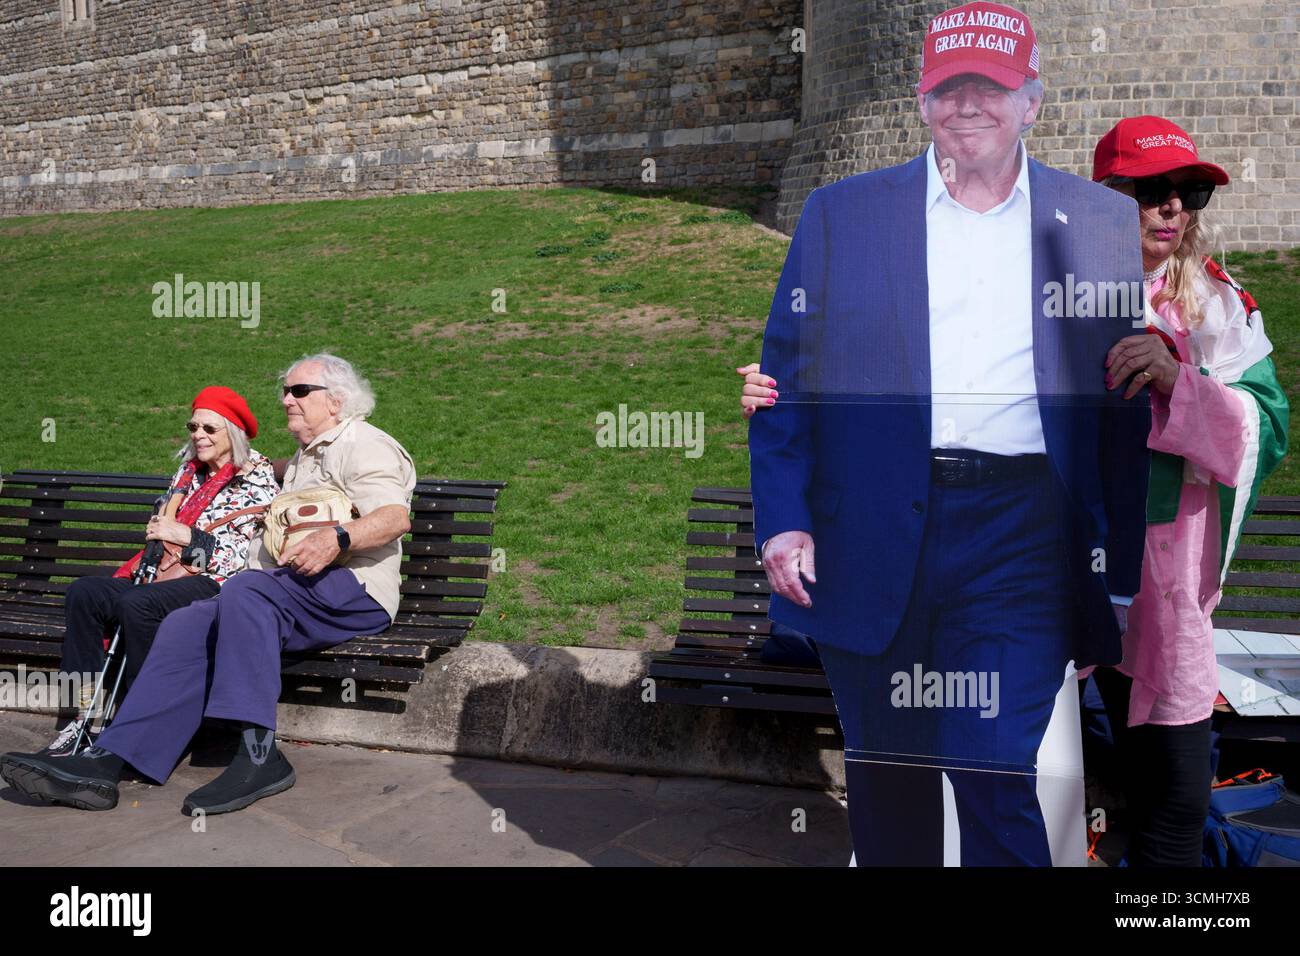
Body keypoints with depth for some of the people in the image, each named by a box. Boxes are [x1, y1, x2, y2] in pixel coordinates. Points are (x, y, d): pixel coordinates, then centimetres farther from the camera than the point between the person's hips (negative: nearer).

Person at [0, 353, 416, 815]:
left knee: (246, 590, -35)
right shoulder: (309, 456, 32)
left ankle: (259, 755, -37)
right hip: (284, 596, 8)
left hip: (352, 590, -8)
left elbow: (396, 517, -17)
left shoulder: (364, 445, 1)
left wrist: (337, 538, -34)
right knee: (187, 625, -15)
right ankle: (105, 763, -24)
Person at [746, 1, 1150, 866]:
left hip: (1020, 534, -1)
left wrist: (1122, 569, 4)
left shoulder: (1101, 223, 8)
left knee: (997, 774, -6)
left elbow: (1133, 403, 7)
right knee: (885, 775, 13)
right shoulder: (840, 212, 8)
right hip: (869, 540, 1)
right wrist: (781, 519, -5)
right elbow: (784, 375, 6)